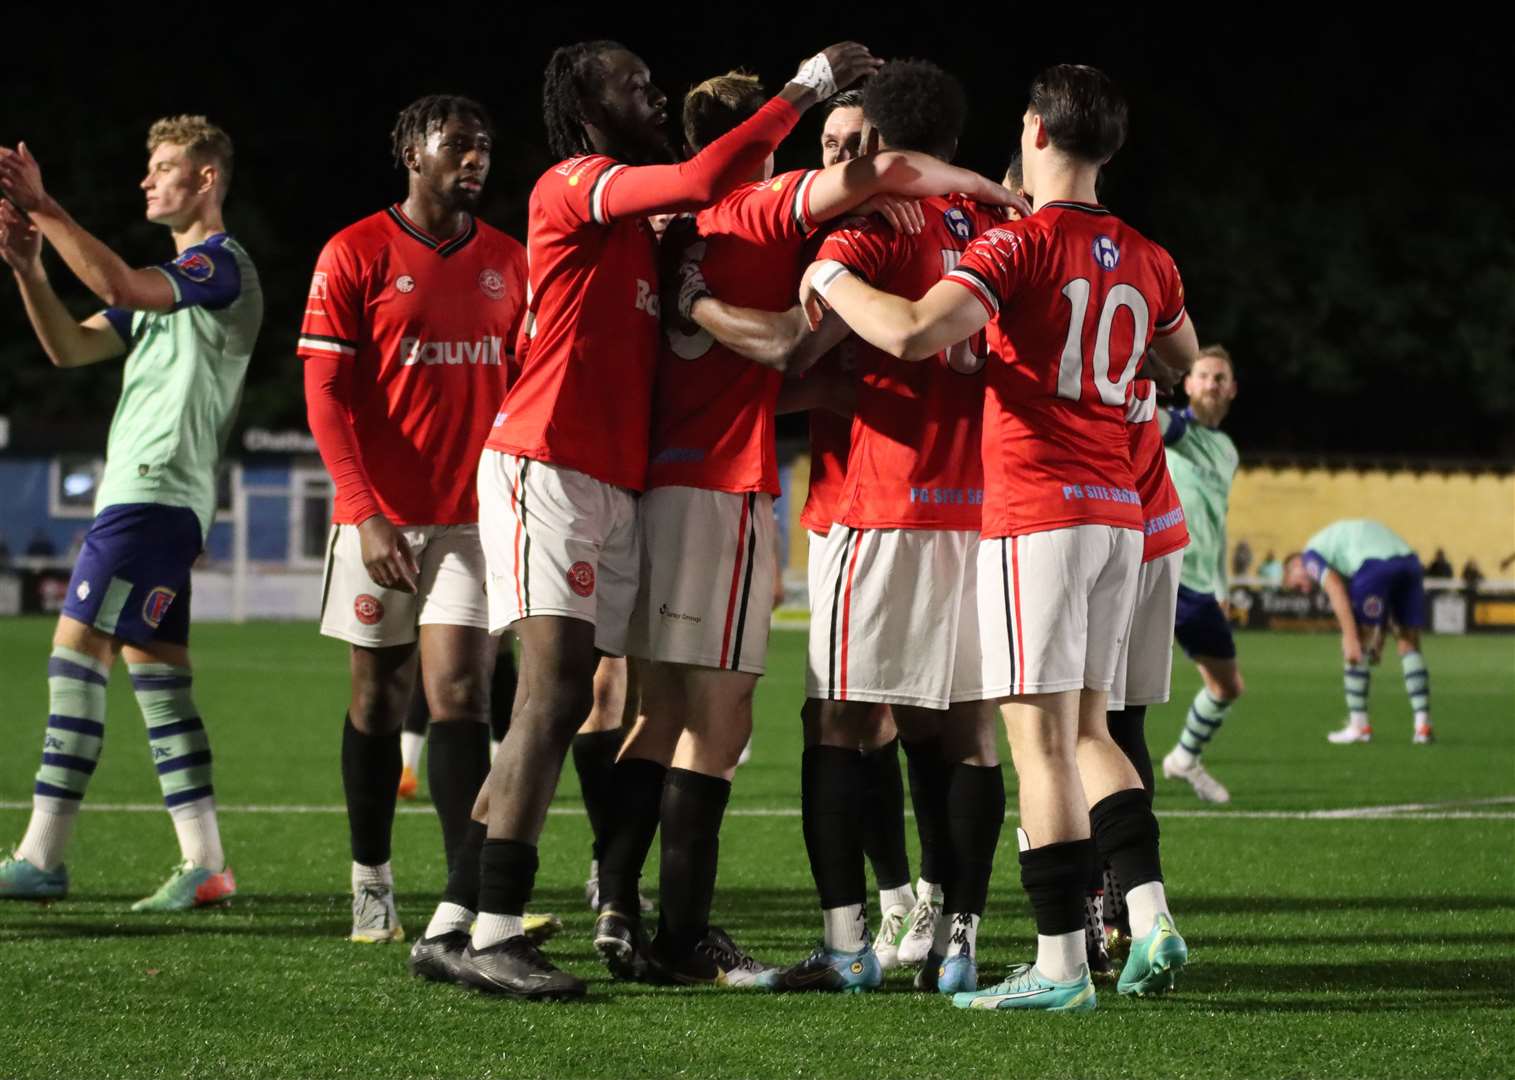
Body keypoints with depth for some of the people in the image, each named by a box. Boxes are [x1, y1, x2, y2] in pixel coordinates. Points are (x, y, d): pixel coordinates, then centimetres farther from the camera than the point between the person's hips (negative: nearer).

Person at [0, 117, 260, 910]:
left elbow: (119, 286, -25)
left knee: (77, 647, -12)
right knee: (156, 668, 6)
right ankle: (204, 864, 4)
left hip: (156, 493, -10)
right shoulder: (167, 279, 24)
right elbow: (71, 346, 15)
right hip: (138, 492, 10)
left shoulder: (222, 266, -7)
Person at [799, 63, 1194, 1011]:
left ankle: (1061, 966, -7)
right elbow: (1183, 355, 31)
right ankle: (1151, 916, 4)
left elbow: (912, 334, -24)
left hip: (1036, 514, -7)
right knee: (1088, 730, 17)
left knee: (1042, 740, -5)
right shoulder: (1147, 262, 11)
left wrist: (832, 281, -7)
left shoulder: (1020, 245, -11)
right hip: (1118, 508, 7)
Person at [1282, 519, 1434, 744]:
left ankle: (1358, 725, 10)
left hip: (1376, 564, -7)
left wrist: (1351, 639, -8)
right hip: (1409, 560, 7)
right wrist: (1379, 639, 30)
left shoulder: (1311, 555, 15)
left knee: (1356, 646, 6)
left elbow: (1336, 590, -4)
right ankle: (1423, 725, 10)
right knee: (1409, 645, 14)